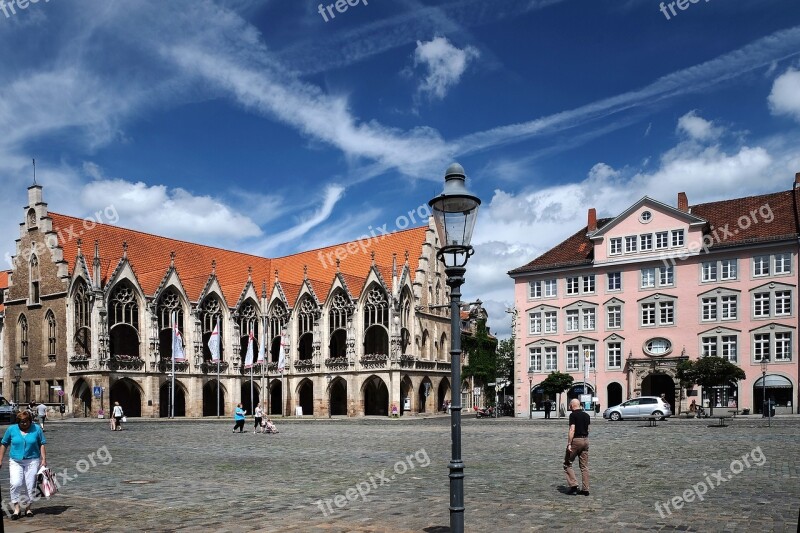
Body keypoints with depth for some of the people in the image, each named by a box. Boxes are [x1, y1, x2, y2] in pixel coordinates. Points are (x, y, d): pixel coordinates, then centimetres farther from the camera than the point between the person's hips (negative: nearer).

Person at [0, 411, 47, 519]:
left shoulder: (36, 429, 0)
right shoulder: (11, 429, 2)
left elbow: (42, 445, 4)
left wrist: (44, 459, -2)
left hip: (32, 461, 0)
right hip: (15, 462, 0)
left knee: (30, 486, 2)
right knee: (15, 484, -15)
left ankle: (28, 508, 18)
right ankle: (16, 509, -4)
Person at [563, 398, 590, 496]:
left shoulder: (573, 415, -11)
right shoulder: (586, 415, 11)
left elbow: (572, 430, -18)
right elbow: (587, 429, 17)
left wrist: (569, 443, -19)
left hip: (576, 440, -7)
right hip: (585, 440, 7)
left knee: (567, 464, 5)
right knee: (584, 466, 9)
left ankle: (573, 485, -5)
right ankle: (586, 489, 9)